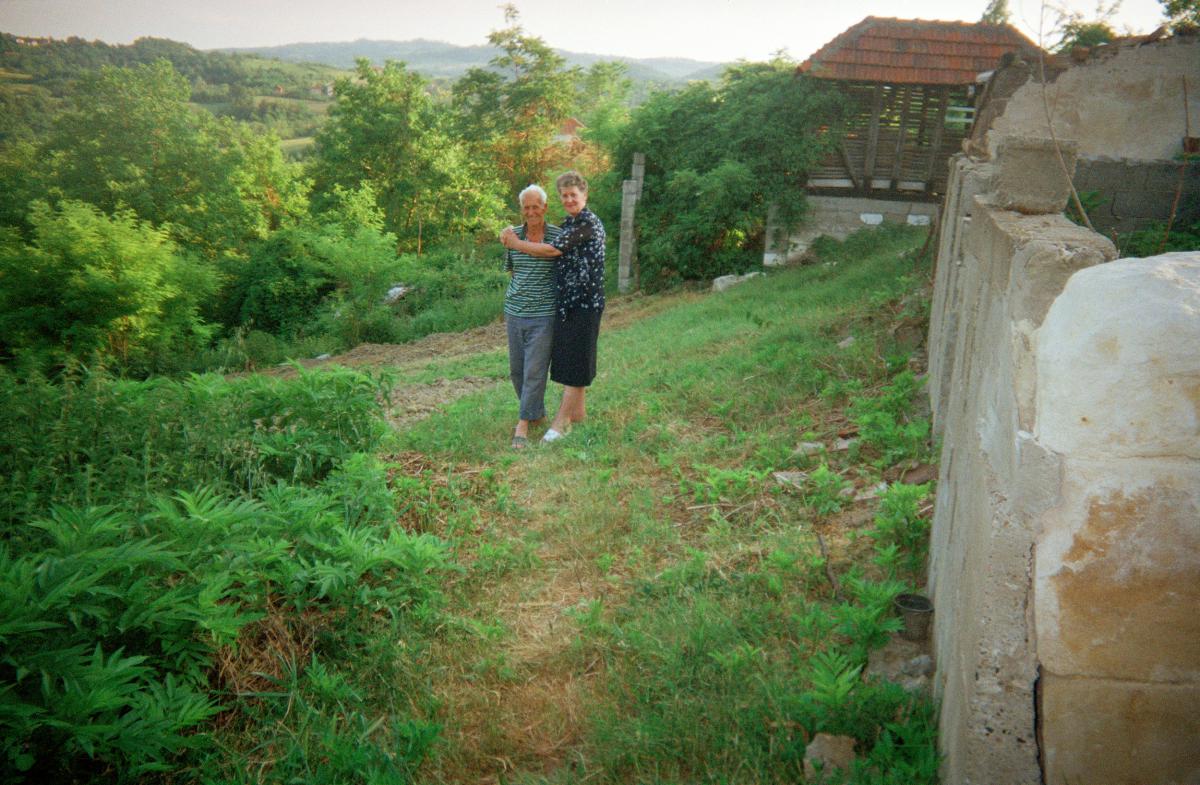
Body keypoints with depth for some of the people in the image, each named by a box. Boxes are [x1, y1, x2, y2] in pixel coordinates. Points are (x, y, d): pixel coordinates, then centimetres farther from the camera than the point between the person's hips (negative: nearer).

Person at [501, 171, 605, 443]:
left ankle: (562, 420, -2)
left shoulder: (589, 223, -15)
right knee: (567, 357, 14)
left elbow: (552, 250, -20)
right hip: (566, 299, 9)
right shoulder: (569, 223, 15)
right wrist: (513, 237, 6)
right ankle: (578, 411, 26)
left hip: (584, 301, -9)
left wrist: (516, 244, -8)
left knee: (575, 359, -5)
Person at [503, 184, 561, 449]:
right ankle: (538, 412, 31)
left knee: (534, 370, -6)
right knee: (516, 369, 12)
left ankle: (523, 424, -1)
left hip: (543, 315, -5)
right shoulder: (513, 236, 5)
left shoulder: (559, 236, -5)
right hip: (514, 313, 5)